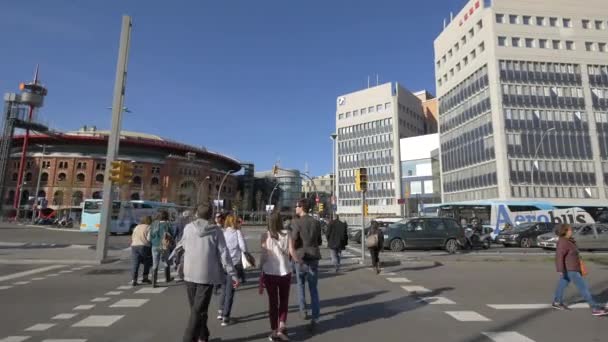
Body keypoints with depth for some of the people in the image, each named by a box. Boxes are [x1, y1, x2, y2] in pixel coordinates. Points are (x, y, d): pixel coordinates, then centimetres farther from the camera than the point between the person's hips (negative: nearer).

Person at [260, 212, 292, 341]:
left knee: (273, 302, 15)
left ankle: (274, 331, 21)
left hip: (269, 272, 0)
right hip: (285, 272, 0)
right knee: (284, 301, 18)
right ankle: (281, 328, 8)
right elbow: (290, 252, -6)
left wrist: (261, 269, 3)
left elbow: (263, 255, -6)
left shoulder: (265, 235, -7)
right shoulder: (287, 234, -6)